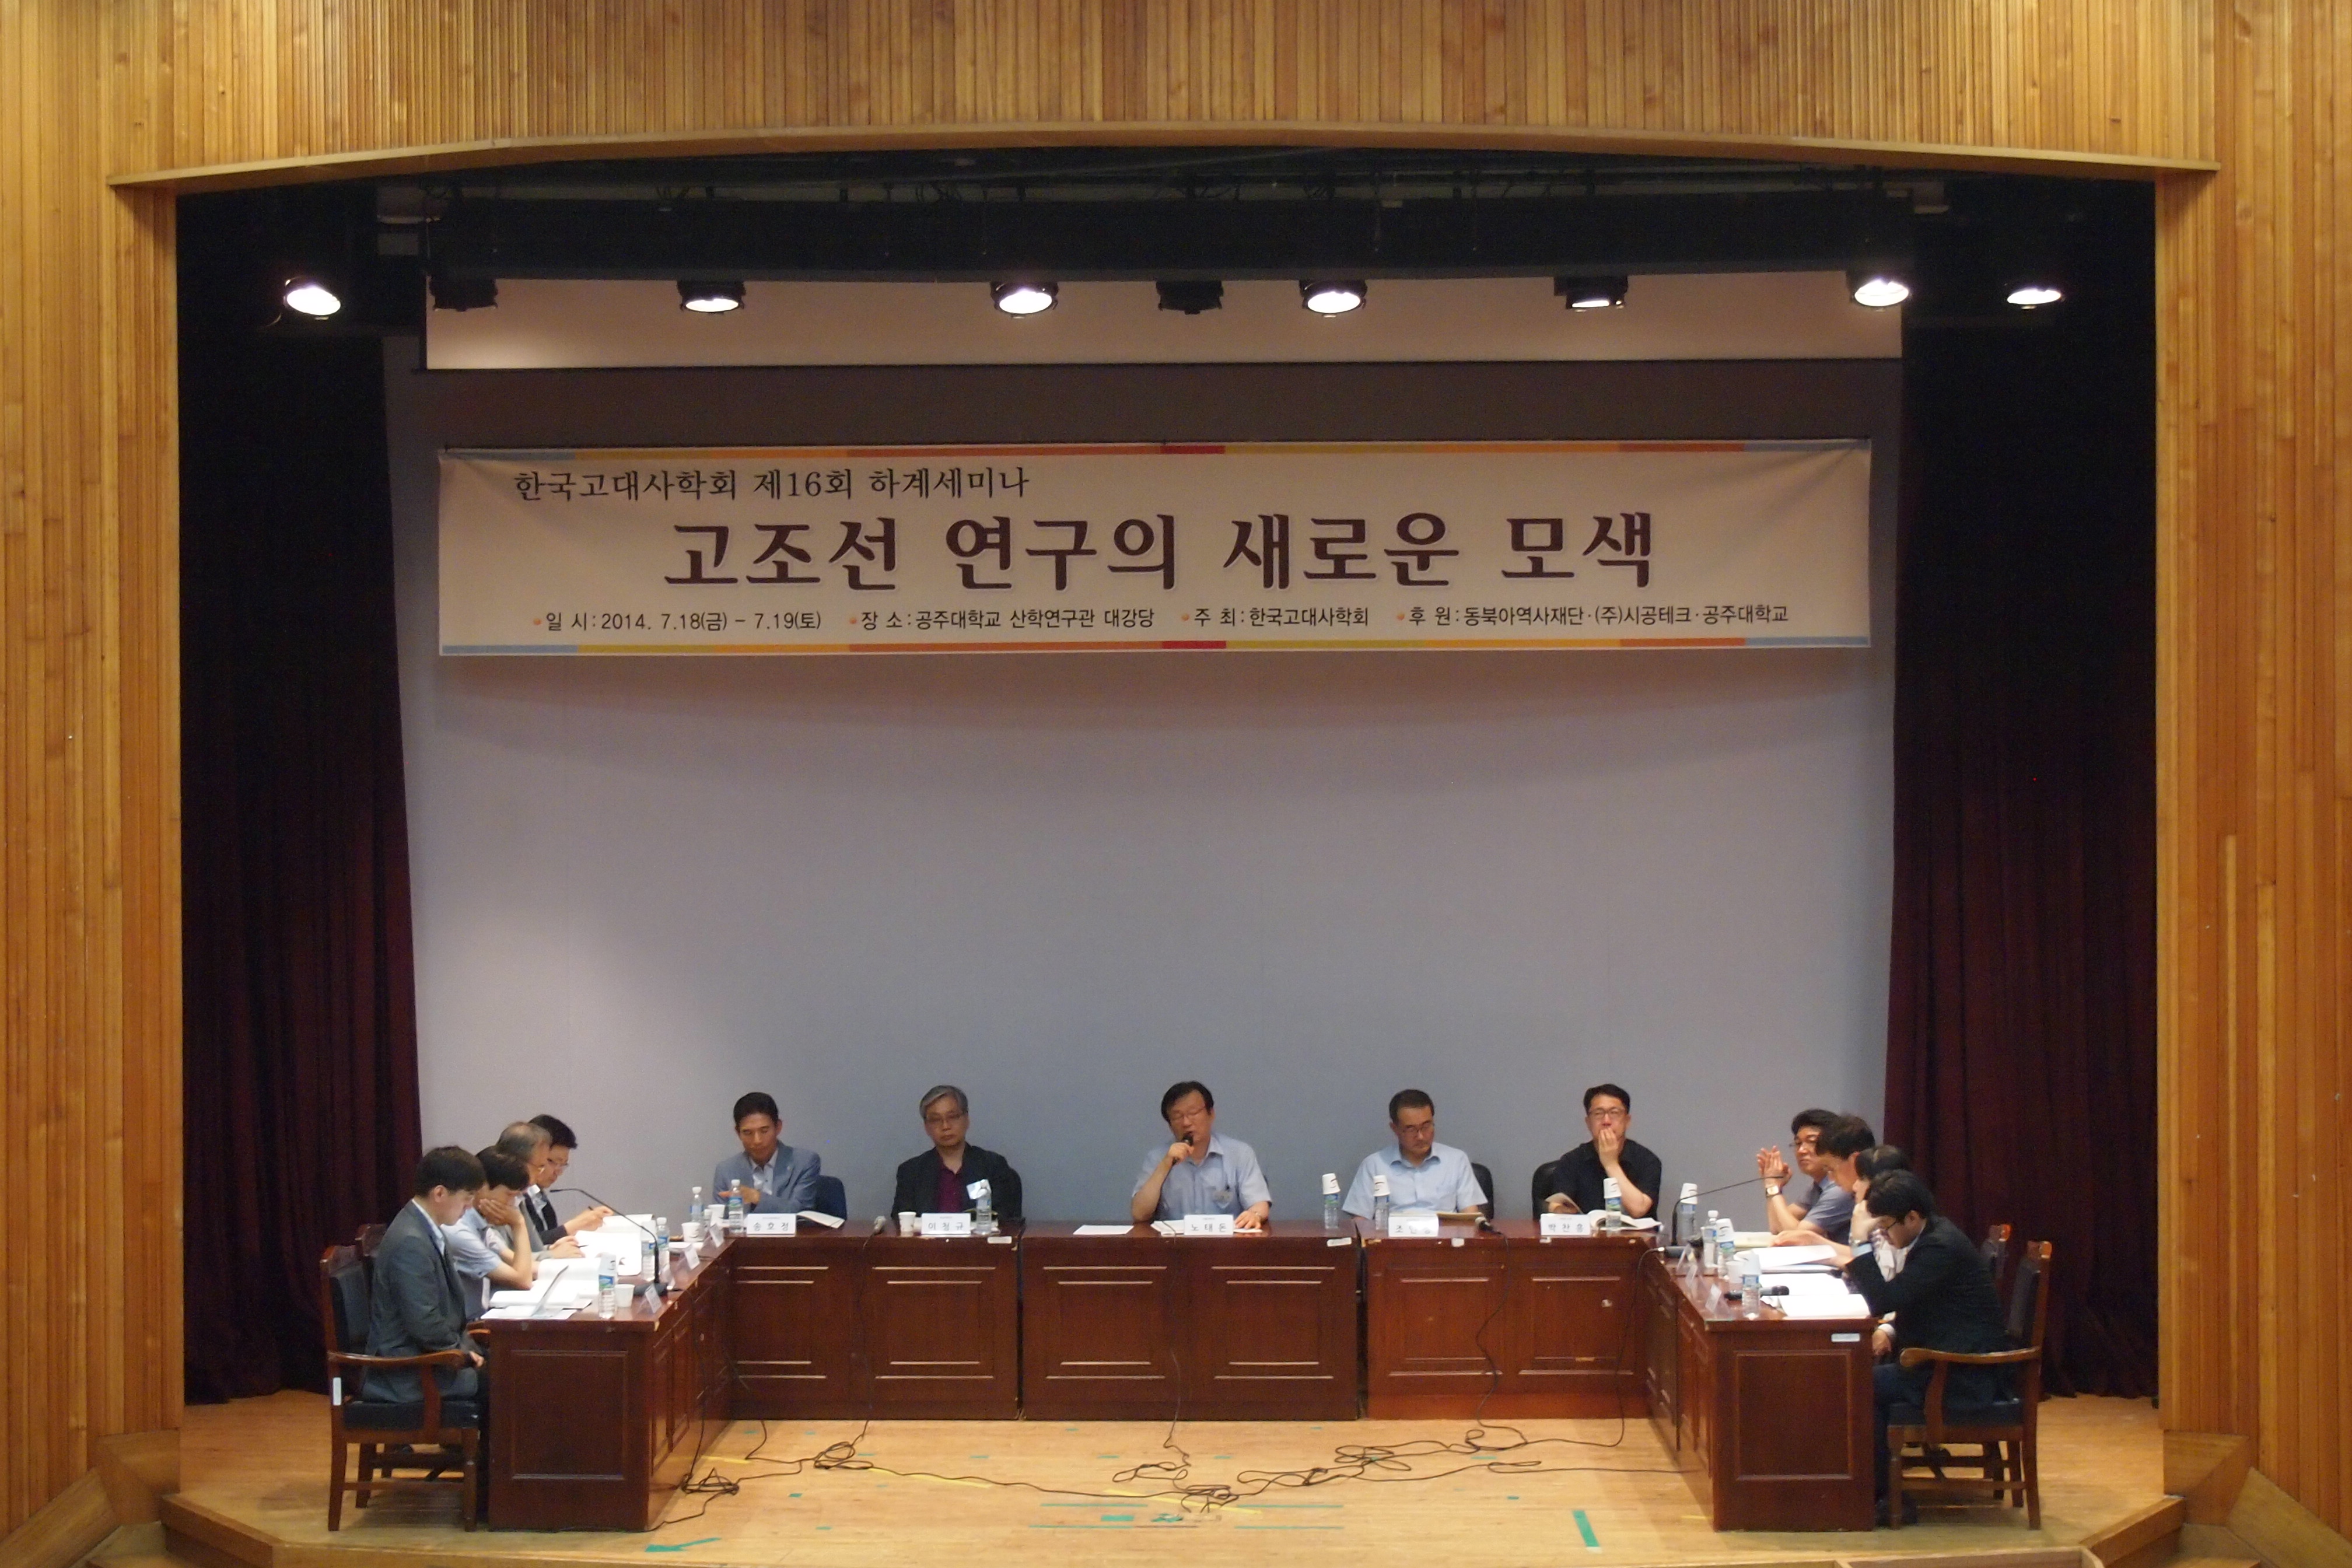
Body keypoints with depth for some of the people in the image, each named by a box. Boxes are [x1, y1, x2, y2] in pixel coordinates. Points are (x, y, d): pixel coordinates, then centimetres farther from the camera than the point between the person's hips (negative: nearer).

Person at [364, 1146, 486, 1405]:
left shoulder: (427, 1231, 8)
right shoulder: (411, 1242, -21)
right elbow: (425, 1324, -23)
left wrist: (464, 1347, 6)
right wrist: (464, 1353, -11)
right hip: (406, 1374, -9)